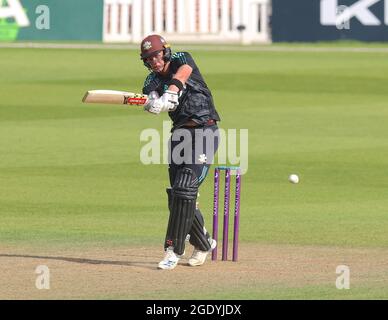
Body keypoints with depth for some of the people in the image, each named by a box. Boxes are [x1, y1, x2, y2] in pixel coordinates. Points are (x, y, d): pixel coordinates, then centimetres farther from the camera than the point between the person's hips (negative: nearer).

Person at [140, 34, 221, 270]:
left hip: (204, 131, -6)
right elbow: (153, 101, -16)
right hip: (179, 134, 6)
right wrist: (153, 102, -41)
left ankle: (174, 250, -17)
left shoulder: (182, 60, -1)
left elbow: (181, 76, -25)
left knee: (184, 189, -16)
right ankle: (203, 243, 27)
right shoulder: (153, 81, 7)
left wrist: (169, 93, -44)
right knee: (177, 195, 6)